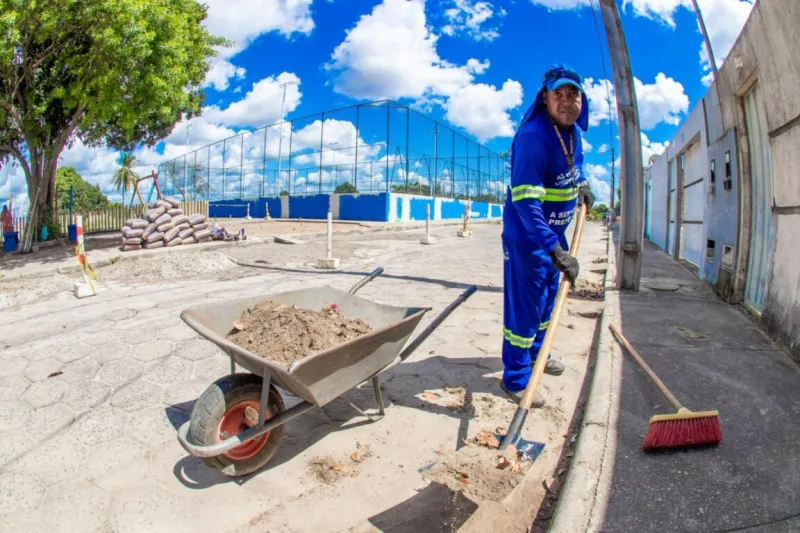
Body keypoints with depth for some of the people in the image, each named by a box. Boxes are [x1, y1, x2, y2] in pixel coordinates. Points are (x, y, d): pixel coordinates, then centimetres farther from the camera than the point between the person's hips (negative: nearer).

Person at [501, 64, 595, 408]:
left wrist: (581, 183, 10)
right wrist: (555, 250, -39)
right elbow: (525, 200, -35)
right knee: (524, 304, -3)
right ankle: (515, 379, 12)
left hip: (555, 231, 9)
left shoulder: (573, 130, 2)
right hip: (526, 235, -9)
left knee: (548, 295, 21)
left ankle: (535, 353, 43)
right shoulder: (533, 135, -26)